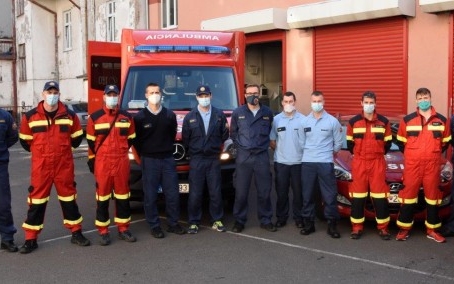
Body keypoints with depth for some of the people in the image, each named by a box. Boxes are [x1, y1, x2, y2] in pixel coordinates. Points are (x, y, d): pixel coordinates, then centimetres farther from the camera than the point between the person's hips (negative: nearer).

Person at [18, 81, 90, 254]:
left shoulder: (70, 116, 0)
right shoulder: (30, 117, -2)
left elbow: (77, 137, 12)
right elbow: (24, 140, 10)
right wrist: (39, 151, 13)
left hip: (64, 165, 1)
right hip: (40, 165, -1)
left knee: (68, 197, 9)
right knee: (37, 200, 2)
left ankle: (76, 233, 21)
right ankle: (31, 239, 10)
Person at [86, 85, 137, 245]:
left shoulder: (127, 117, 7)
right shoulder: (95, 117, 0)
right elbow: (91, 141, 5)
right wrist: (93, 160, 5)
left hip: (122, 162, 2)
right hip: (102, 163, -2)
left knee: (122, 196, 8)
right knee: (102, 197, 2)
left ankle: (123, 229, 18)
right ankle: (103, 232, 10)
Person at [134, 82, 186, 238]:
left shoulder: (170, 115, 4)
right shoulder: (140, 117, -3)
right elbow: (135, 140, 4)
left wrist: (167, 149, 9)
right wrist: (144, 155, 5)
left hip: (168, 159, 2)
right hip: (149, 161, -2)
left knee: (173, 194, 4)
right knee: (150, 196, 2)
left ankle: (173, 223, 18)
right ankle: (154, 226, 13)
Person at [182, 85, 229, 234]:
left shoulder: (219, 115, 6)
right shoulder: (190, 117, 4)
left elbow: (224, 136, 9)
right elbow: (185, 139, 6)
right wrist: (192, 150, 7)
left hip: (213, 159, 1)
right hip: (196, 160, -1)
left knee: (216, 192, 4)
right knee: (195, 194, 0)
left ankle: (217, 220, 16)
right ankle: (193, 222, 10)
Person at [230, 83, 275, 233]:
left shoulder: (267, 112, 5)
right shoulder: (238, 112, 3)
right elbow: (233, 133, 12)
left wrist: (264, 145, 8)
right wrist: (241, 146, 7)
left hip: (262, 156, 1)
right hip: (243, 156, -1)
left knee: (264, 191, 6)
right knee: (241, 191, 2)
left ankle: (265, 220, 19)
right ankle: (239, 220, 14)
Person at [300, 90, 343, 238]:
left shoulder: (332, 121, -1)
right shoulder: (305, 121, 6)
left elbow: (338, 143, 6)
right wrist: (309, 153, 12)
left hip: (325, 163, -2)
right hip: (307, 162, 2)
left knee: (329, 195, -1)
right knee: (307, 194, 8)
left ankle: (332, 224, 9)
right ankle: (308, 223, 18)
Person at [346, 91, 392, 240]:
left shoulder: (384, 121, 4)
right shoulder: (353, 122, 4)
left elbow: (388, 142, 12)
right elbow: (349, 143, 11)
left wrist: (378, 153, 9)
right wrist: (359, 154, 10)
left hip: (377, 163, 0)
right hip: (359, 163, 0)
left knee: (380, 195, -1)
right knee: (357, 196, 2)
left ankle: (383, 227, 8)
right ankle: (357, 227, 10)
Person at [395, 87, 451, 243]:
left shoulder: (442, 120, 4)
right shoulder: (407, 120, 2)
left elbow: (446, 142, 14)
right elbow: (401, 141, 11)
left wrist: (433, 154, 12)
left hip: (433, 165, 1)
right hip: (412, 165, -1)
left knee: (433, 196, 7)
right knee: (408, 195, 1)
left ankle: (432, 230, 17)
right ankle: (404, 229, 10)